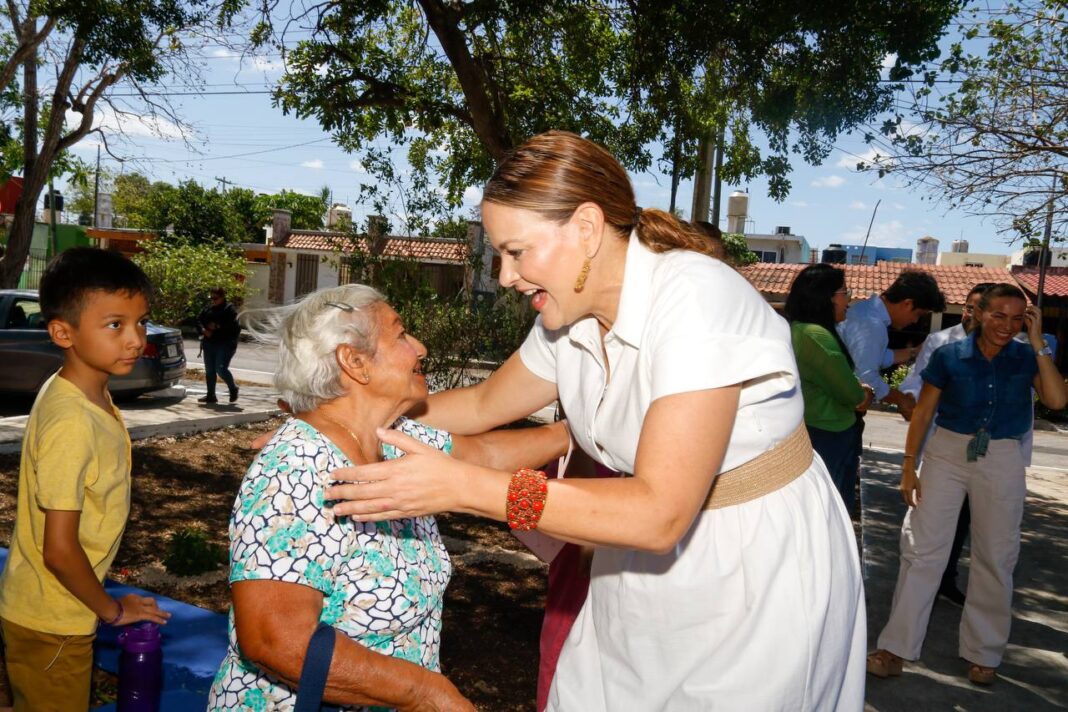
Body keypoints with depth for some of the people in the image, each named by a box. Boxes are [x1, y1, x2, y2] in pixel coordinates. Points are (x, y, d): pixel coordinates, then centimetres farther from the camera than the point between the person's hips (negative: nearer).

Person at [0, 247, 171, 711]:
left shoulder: (88, 394, -3)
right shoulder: (72, 423, -29)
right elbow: (60, 551, -27)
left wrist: (101, 603, 12)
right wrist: (112, 609, -12)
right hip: (50, 625, -8)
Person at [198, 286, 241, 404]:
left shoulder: (230, 309, -6)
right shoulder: (208, 308, 13)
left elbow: (232, 325, -16)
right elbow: (198, 320, 14)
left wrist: (217, 326, -16)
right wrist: (203, 330, -5)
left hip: (225, 344, -7)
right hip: (209, 343, 7)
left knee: (221, 369, -14)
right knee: (209, 370, 8)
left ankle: (233, 388, 11)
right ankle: (211, 395, 16)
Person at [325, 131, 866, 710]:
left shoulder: (696, 302, -27)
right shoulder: (569, 320, -4)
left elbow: (659, 514, -31)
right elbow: (483, 405, 13)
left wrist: (464, 487, -32)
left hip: (762, 586, -6)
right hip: (648, 571, 6)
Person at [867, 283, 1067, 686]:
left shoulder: (1026, 359, -2)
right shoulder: (950, 356, -6)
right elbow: (923, 413, -2)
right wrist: (908, 467, -4)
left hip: (1002, 461, 2)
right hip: (946, 453, -1)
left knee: (995, 558, 10)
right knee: (923, 550, 0)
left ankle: (983, 653, 27)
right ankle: (897, 648, 8)